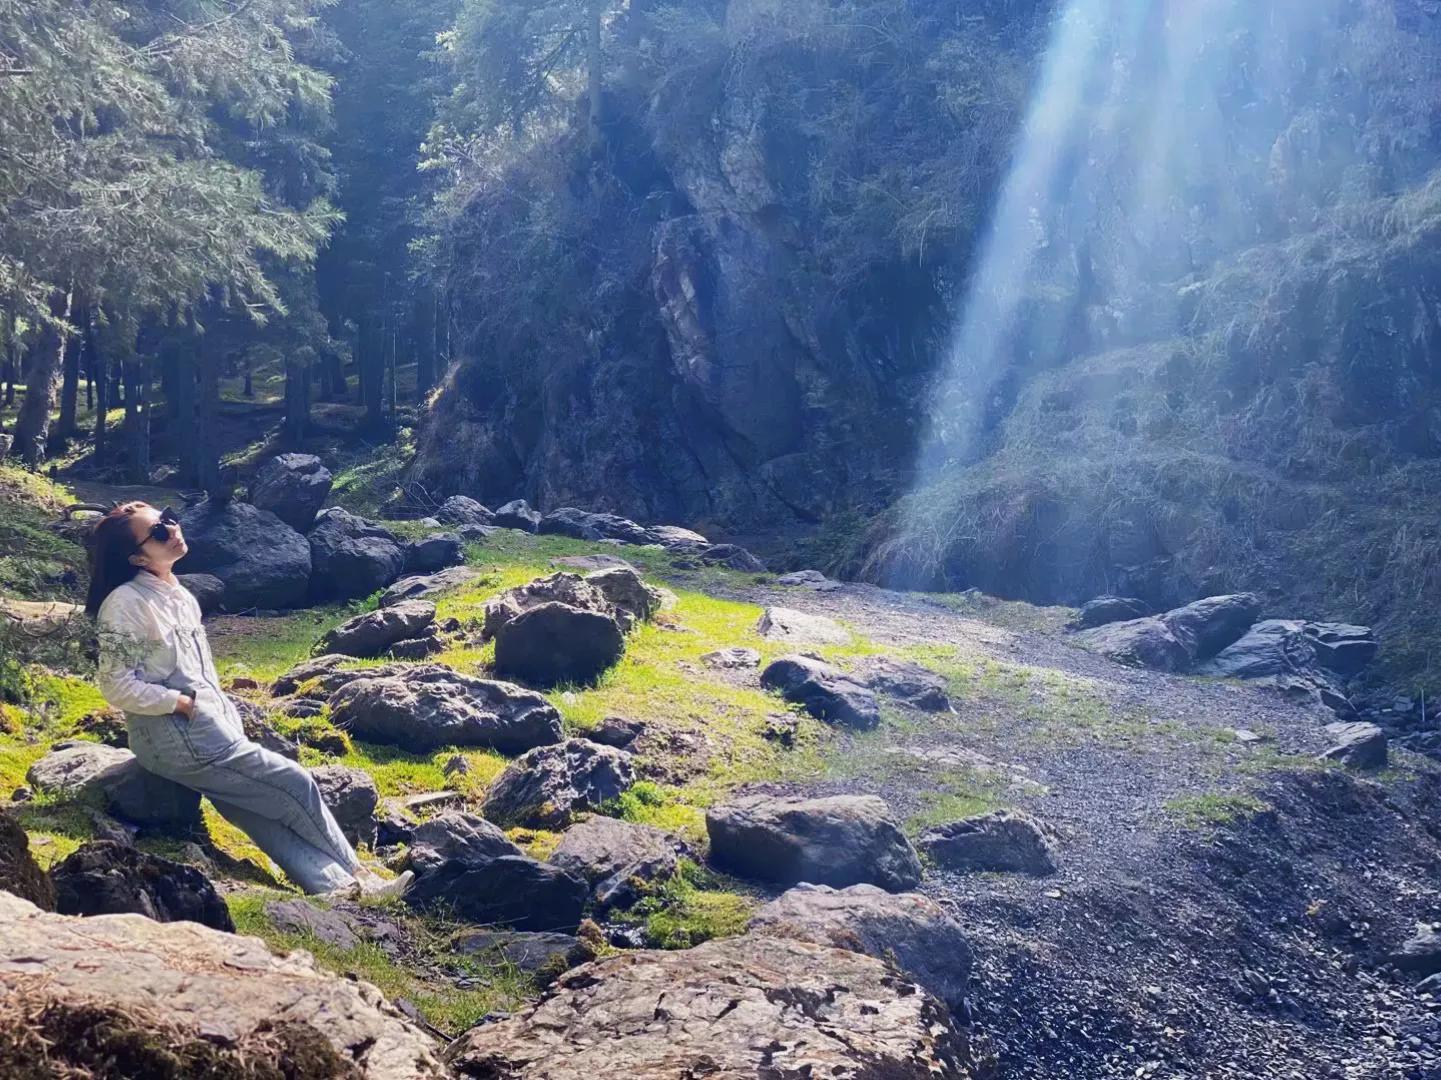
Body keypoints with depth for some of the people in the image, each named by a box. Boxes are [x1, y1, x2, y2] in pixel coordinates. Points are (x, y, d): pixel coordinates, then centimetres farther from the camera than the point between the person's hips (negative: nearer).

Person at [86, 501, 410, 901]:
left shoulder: (179, 595, 12)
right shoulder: (125, 603, -14)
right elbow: (117, 686, -17)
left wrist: (227, 715, 8)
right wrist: (187, 703, -16)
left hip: (209, 729, 8)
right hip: (175, 737, -8)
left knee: (264, 816, -3)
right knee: (295, 785, -2)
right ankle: (355, 874, 12)